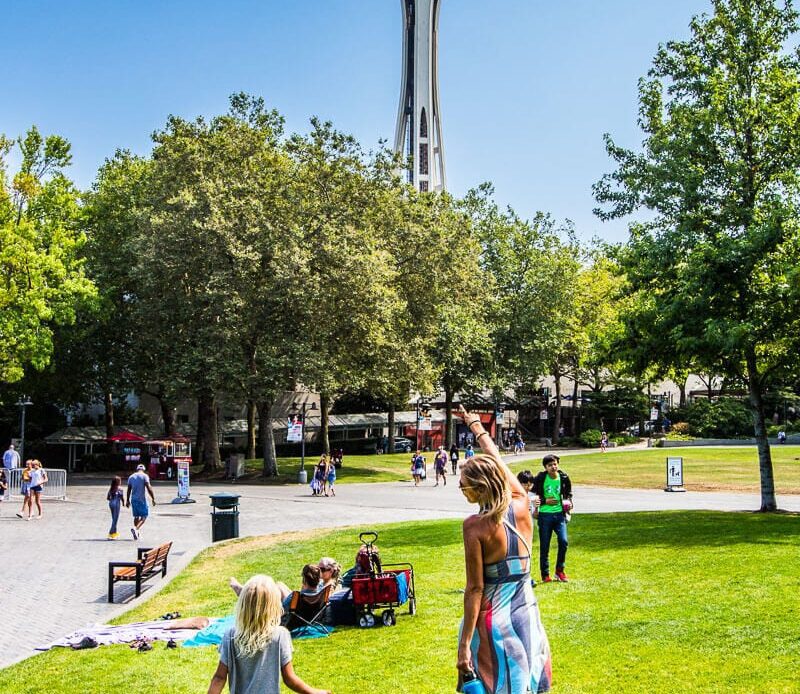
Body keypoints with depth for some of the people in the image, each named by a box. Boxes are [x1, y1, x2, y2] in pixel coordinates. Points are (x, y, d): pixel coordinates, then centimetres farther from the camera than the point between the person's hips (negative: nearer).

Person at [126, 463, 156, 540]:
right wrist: (153, 499, -10)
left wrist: (127, 500, 18)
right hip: (142, 499, -5)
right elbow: (149, 488, -13)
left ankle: (136, 532, 17)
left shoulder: (131, 477, 10)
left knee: (136, 516, 15)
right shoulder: (144, 476, -5)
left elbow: (129, 490, 11)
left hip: (133, 499, 5)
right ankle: (136, 528, -21)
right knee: (144, 516, 0)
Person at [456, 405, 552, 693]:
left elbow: (475, 588, -18)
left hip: (493, 616, -5)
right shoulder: (521, 505, -5)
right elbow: (497, 461, 12)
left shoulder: (474, 526, -19)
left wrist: (464, 644, -13)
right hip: (527, 612, 5)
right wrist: (477, 427, 27)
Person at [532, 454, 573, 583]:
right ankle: (545, 575, 15)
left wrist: (568, 503, -3)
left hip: (559, 513, 2)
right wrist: (545, 501, -13)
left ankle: (559, 570, 11)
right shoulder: (540, 479, -9)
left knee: (564, 541, -9)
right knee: (544, 546, 4)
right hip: (544, 514, -2)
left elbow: (568, 494, 16)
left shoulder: (564, 478, 1)